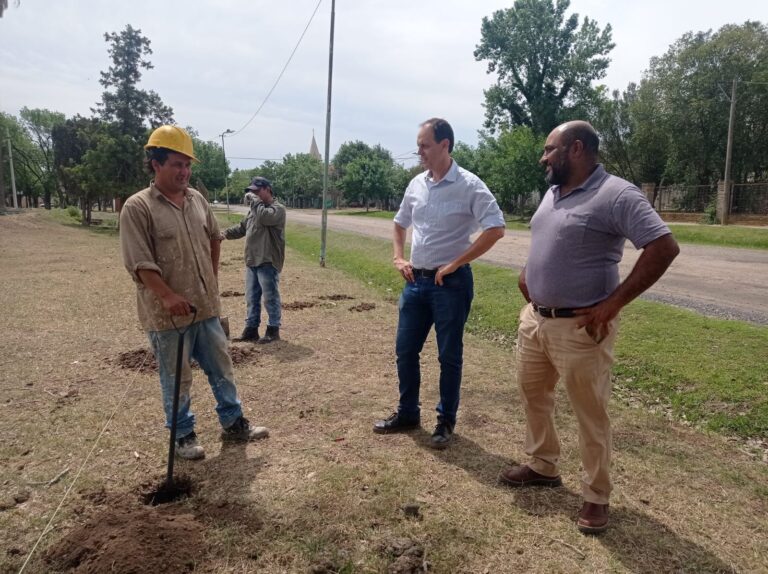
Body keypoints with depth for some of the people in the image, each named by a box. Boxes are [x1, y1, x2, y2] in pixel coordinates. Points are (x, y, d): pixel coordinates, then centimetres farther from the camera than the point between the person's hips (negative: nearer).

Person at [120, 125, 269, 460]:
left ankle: (233, 423, 31)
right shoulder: (137, 208, -12)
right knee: (177, 379, 8)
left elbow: (214, 238, 22)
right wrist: (167, 296, -27)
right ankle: (183, 435, 27)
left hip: (206, 307, 6)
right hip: (168, 313, -6)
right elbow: (138, 263, -18)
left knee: (222, 367, 15)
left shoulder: (197, 199, 7)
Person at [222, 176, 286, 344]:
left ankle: (273, 330, 10)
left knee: (270, 297, 0)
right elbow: (242, 227, 23)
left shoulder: (277, 208, -8)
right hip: (252, 261, 9)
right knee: (252, 298, 13)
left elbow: (264, 217, -28)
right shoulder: (255, 209, 18)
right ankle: (251, 329, 22)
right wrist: (226, 233, 7)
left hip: (268, 262, -9)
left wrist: (256, 201, -13)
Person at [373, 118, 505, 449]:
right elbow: (400, 224, 23)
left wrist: (455, 264, -18)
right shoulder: (416, 184, 7)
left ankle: (446, 421, 23)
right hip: (416, 280, 6)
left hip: (451, 283, -6)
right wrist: (398, 259, 8)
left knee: (449, 356, 6)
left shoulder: (469, 186, -12)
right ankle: (407, 413, 29)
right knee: (405, 349, 12)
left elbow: (495, 229, -18)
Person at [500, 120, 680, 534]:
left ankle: (596, 497, 23)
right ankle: (543, 466, 39)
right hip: (534, 318, 9)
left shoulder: (616, 196, -16)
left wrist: (613, 303, -22)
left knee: (590, 413, 5)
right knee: (533, 394, 19)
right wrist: (528, 272, 11)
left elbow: (664, 248, -21)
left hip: (579, 327, -8)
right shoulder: (554, 193, 11)